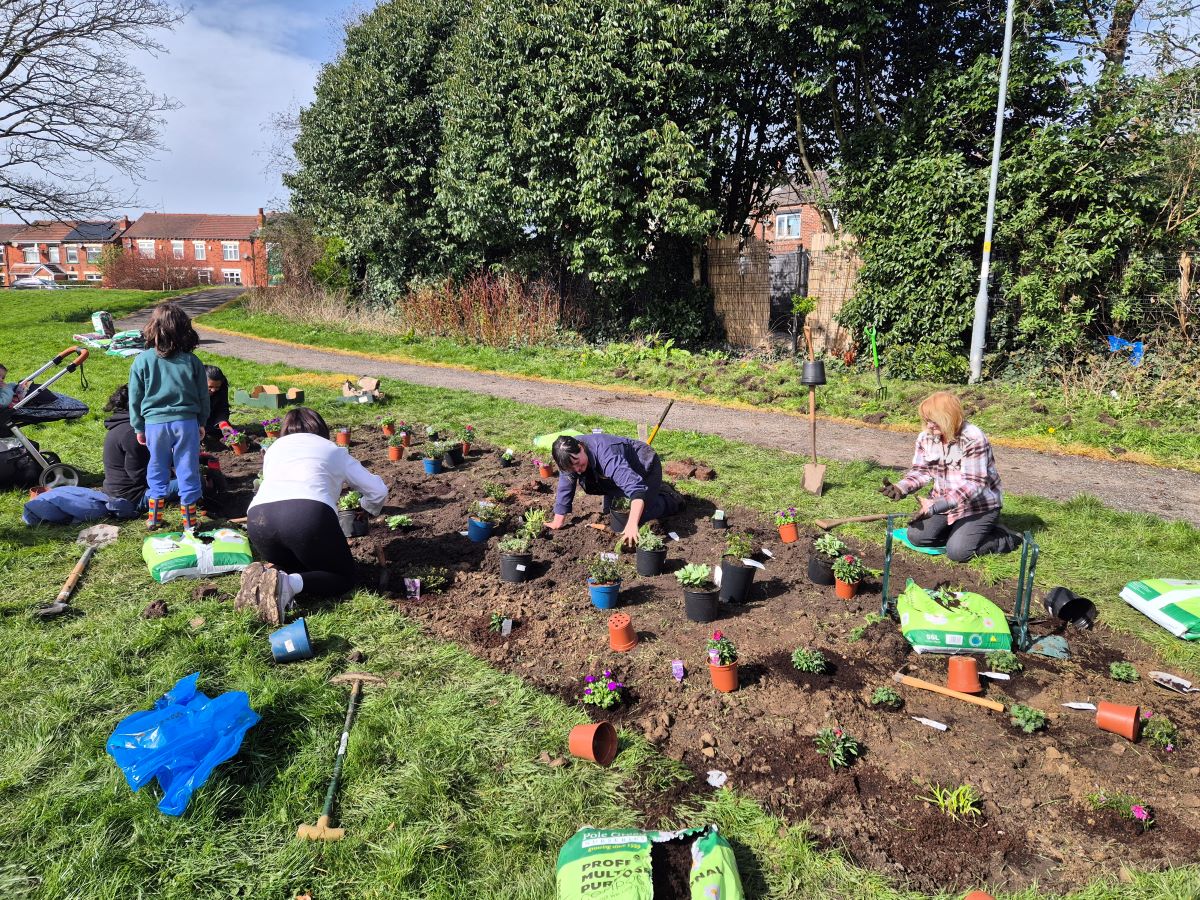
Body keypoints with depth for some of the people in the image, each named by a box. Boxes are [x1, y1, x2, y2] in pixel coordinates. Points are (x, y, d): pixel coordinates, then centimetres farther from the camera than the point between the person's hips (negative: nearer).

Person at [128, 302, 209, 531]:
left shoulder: (142, 360, -5)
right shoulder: (192, 361, -4)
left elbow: (135, 397, 1)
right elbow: (203, 395, 4)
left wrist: (139, 427, 12)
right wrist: (201, 422, 17)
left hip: (155, 423, 0)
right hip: (186, 422, 0)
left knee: (157, 470, 15)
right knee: (188, 469, 7)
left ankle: (154, 517, 21)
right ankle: (189, 519, 12)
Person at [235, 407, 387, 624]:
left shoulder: (273, 448, 33)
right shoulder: (333, 450, 26)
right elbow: (378, 491, 27)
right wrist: (367, 508, 51)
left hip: (258, 517, 4)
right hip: (310, 514, -4)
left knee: (294, 567, 31)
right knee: (344, 577, 16)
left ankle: (265, 576, -3)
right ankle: (290, 583, -13)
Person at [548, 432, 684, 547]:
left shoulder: (607, 455, -43)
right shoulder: (570, 456, -20)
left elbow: (635, 487, -51)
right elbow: (565, 490, -11)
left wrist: (632, 524, -60)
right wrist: (557, 523, -15)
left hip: (646, 467, -8)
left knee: (639, 516, -18)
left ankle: (670, 499, 10)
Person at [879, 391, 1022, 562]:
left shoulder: (973, 439, -25)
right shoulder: (926, 438, -5)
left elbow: (972, 484, -30)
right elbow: (921, 471, -1)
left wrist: (936, 506, -39)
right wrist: (901, 488, -24)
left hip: (978, 505, -6)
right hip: (945, 503, 6)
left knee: (957, 552, -18)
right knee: (916, 536, -8)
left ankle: (1006, 539, 7)